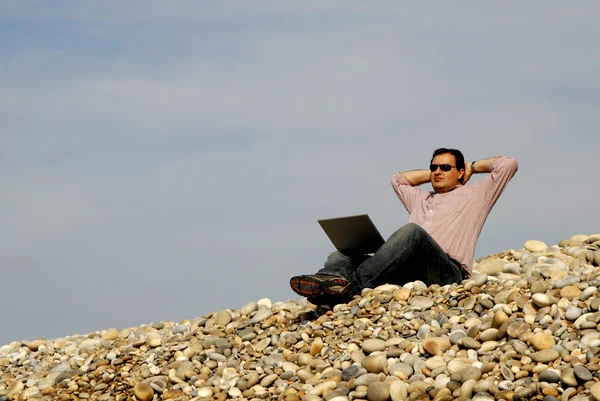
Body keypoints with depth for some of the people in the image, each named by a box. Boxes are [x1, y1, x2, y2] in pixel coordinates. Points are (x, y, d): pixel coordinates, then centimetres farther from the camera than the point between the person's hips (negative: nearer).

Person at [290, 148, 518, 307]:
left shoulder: (473, 195, 24)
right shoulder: (421, 199, 40)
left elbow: (508, 164, 18)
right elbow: (398, 179, 55)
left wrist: (473, 167, 31)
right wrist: (430, 175, 47)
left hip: (447, 270, -6)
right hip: (411, 270, 6)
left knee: (413, 231, -37)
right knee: (340, 256, -11)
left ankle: (356, 284, -56)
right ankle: (334, 278, -52)